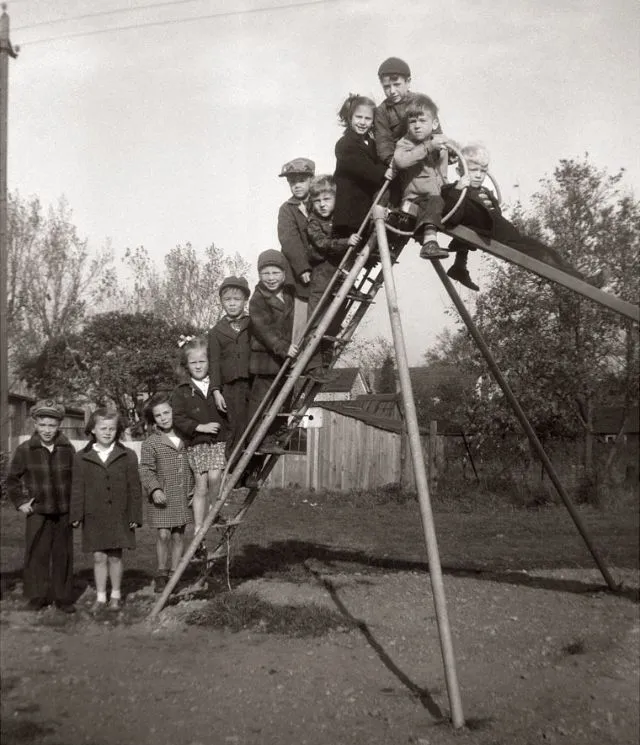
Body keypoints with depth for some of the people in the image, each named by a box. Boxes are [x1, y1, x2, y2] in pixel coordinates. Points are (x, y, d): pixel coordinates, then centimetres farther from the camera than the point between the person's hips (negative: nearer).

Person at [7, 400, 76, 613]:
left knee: (63, 555, 7)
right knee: (36, 555, 1)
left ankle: (63, 597, 16)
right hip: (37, 513, -1)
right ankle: (37, 597, 13)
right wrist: (20, 502, 0)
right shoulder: (25, 450, -2)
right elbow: (12, 479, 8)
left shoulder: (67, 449, 0)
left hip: (64, 512, 1)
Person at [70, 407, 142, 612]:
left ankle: (115, 595, 22)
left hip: (119, 516, 0)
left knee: (115, 556, 6)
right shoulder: (82, 458, 3)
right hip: (94, 517, 0)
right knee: (99, 557, 4)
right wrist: (76, 515, -3)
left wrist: (135, 515, -1)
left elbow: (134, 488, 2)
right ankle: (100, 597, 17)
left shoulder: (128, 456, 1)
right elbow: (77, 489, 3)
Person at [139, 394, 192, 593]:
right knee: (163, 534, -8)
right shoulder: (150, 443, -4)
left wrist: (192, 490, 11)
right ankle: (161, 574, 11)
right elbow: (145, 470, -8)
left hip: (182, 495, 3)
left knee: (178, 535, 6)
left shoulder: (184, 438, 8)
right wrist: (154, 489, -22)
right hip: (161, 497, -3)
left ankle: (174, 574, 18)